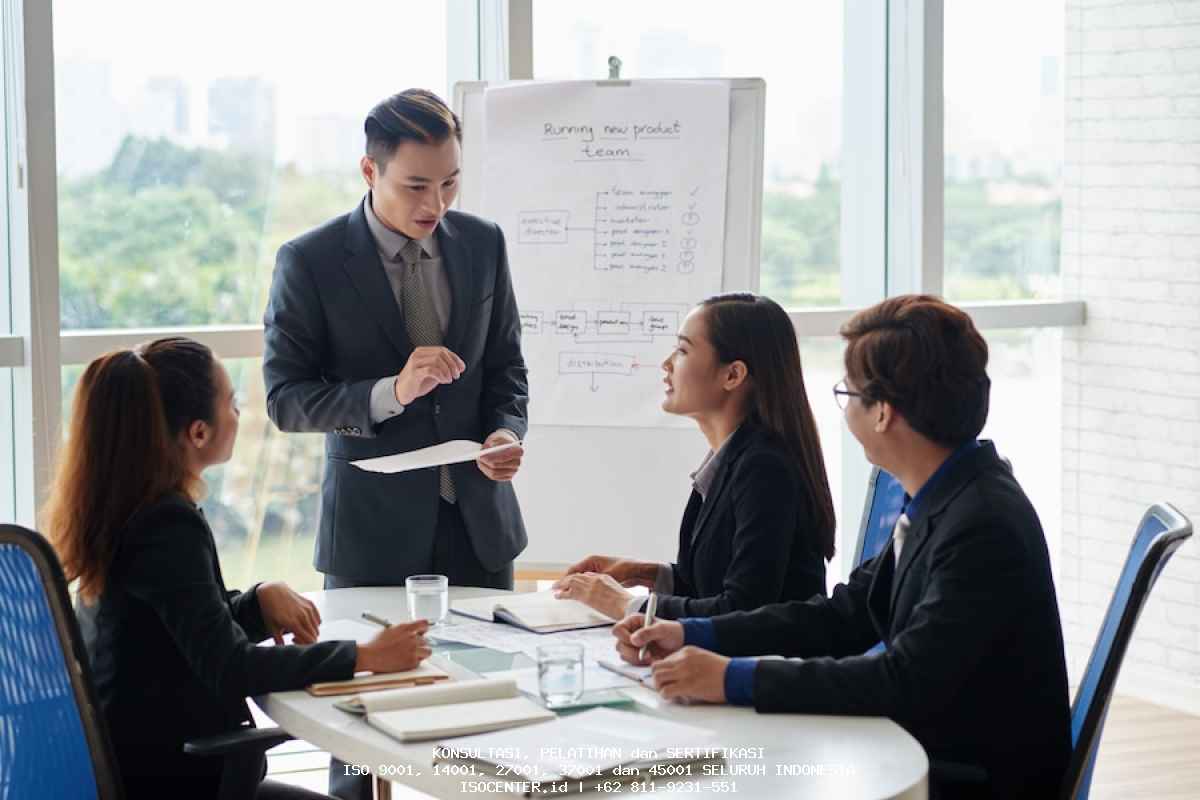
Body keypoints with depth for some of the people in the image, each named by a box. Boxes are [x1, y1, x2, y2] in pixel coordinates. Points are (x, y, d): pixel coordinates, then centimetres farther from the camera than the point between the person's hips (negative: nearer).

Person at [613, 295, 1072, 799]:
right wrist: (692, 636, 1)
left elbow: (907, 681, -28)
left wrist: (735, 679, -25)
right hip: (928, 756, 8)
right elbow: (846, 615, 9)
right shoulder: (945, 499, 4)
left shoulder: (985, 526, -24)